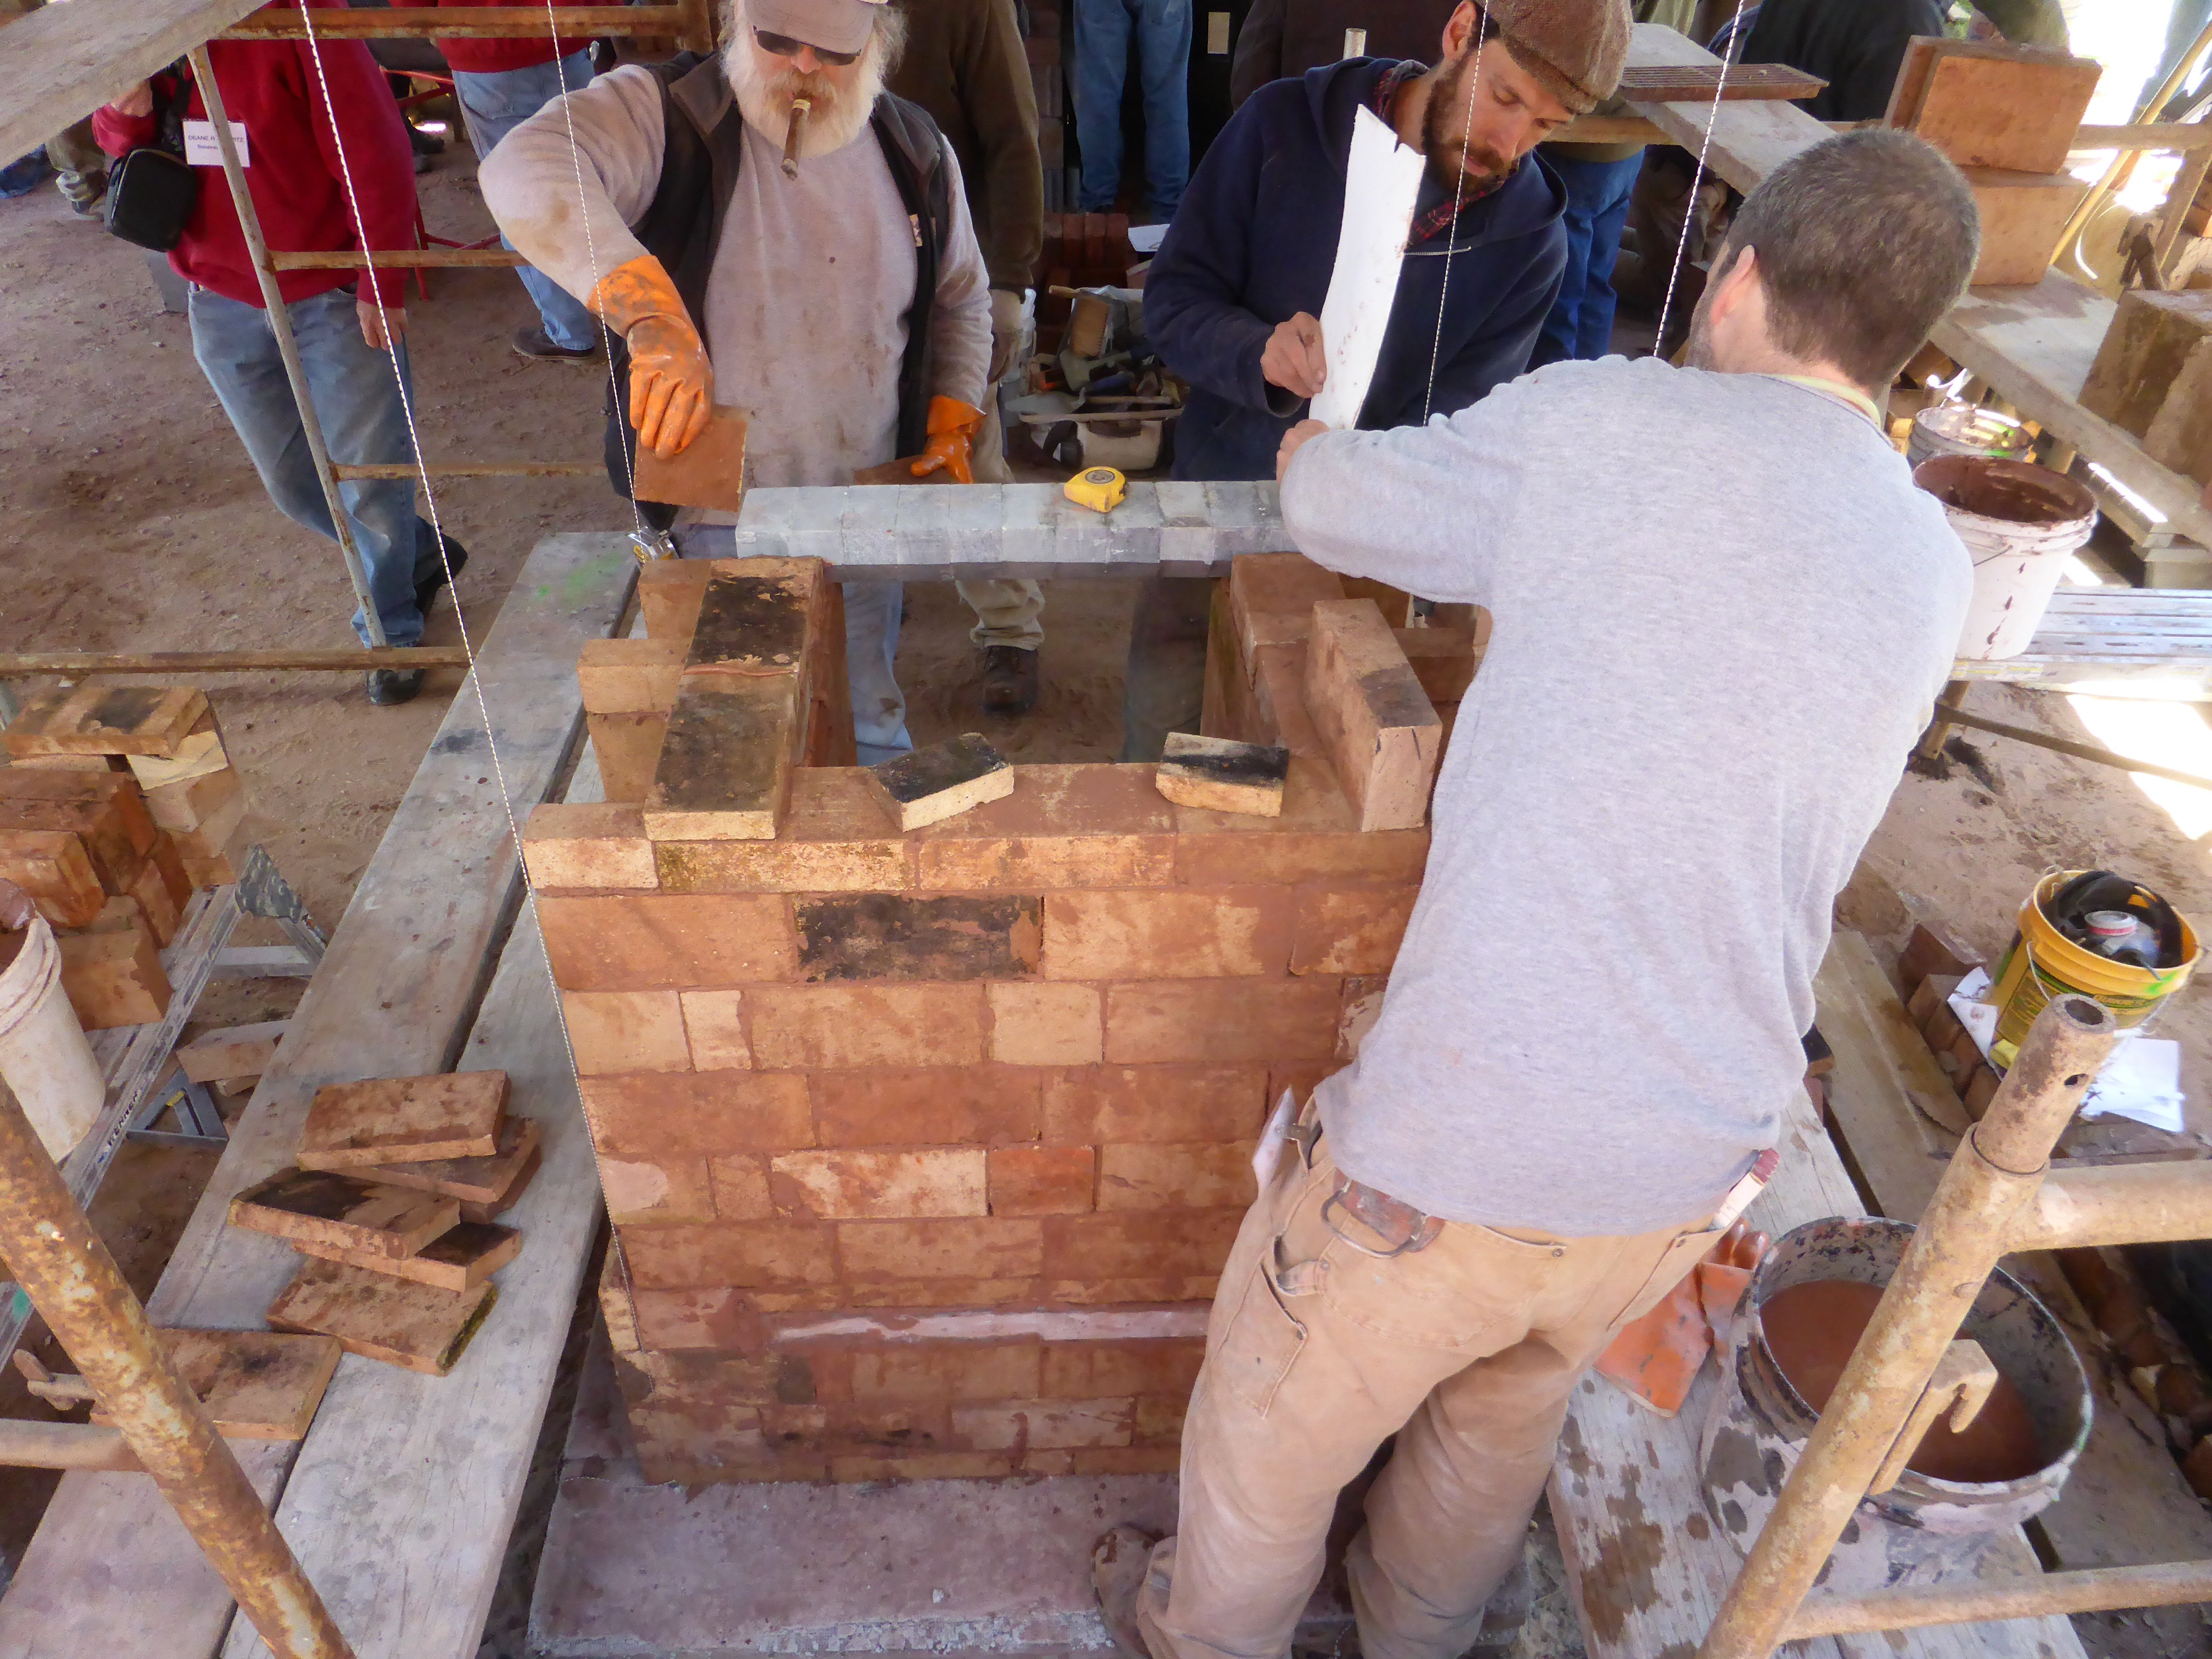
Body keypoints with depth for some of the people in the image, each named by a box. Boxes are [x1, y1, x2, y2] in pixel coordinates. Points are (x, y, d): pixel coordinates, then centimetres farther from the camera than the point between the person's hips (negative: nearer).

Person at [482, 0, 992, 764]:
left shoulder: (916, 149, 3)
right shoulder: (668, 114, -13)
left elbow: (962, 295, 18)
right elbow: (527, 167, -32)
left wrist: (953, 422, 4)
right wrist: (651, 310, -47)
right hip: (719, 519, -3)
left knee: (871, 730, 18)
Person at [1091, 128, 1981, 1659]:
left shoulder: (1599, 423, -11)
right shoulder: (1934, 574, 4)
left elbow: (1327, 502, 3)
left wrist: (1309, 438, 27)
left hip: (1462, 1141, -5)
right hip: (1696, 1163, 6)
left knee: (1275, 1422, 24)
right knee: (1512, 1412, 34)